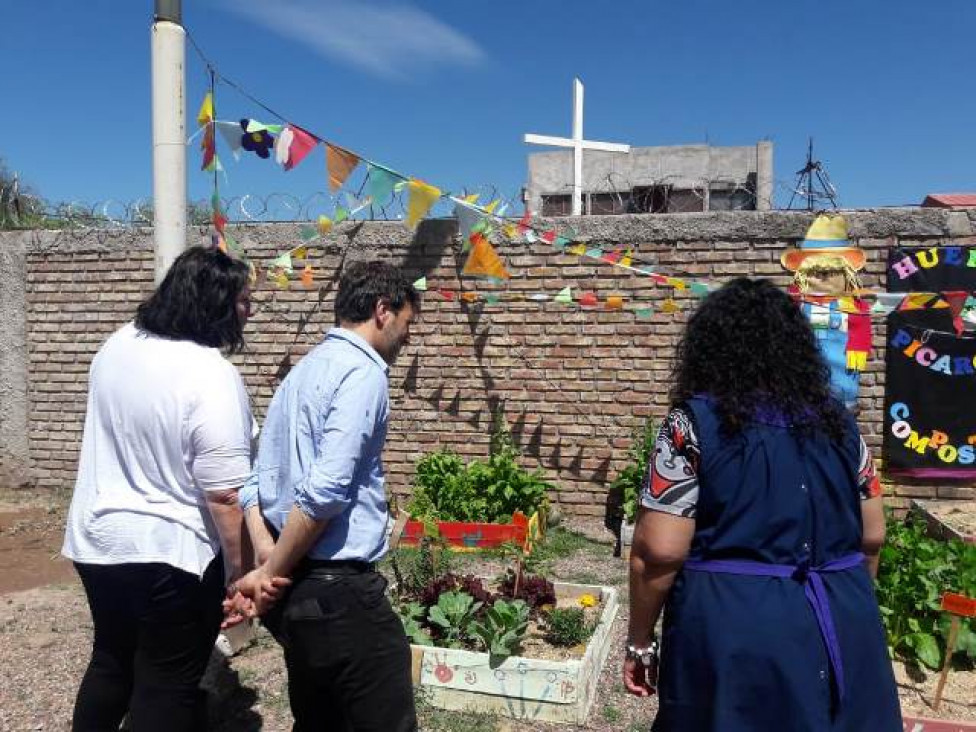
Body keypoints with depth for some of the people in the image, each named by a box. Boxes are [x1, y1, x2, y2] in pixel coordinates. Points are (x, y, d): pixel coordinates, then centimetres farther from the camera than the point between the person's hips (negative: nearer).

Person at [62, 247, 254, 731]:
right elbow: (224, 495, -25)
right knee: (167, 687, 10)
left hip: (96, 539, 8)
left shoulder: (117, 345, 1)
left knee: (111, 660, 27)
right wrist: (241, 574, -16)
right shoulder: (213, 376, -24)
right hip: (168, 553, -8)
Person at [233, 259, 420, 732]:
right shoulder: (364, 371, -13)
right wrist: (272, 574, -12)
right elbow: (326, 490, -23)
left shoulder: (302, 370, 15)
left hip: (295, 589, 9)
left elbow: (252, 478, 11)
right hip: (341, 590, -9)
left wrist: (267, 558, -1)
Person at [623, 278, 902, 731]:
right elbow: (872, 537, 9)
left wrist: (640, 641, -2)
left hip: (732, 628, -4)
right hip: (842, 629, 5)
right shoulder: (838, 421, 3)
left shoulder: (693, 421, -11)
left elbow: (660, 550, -14)